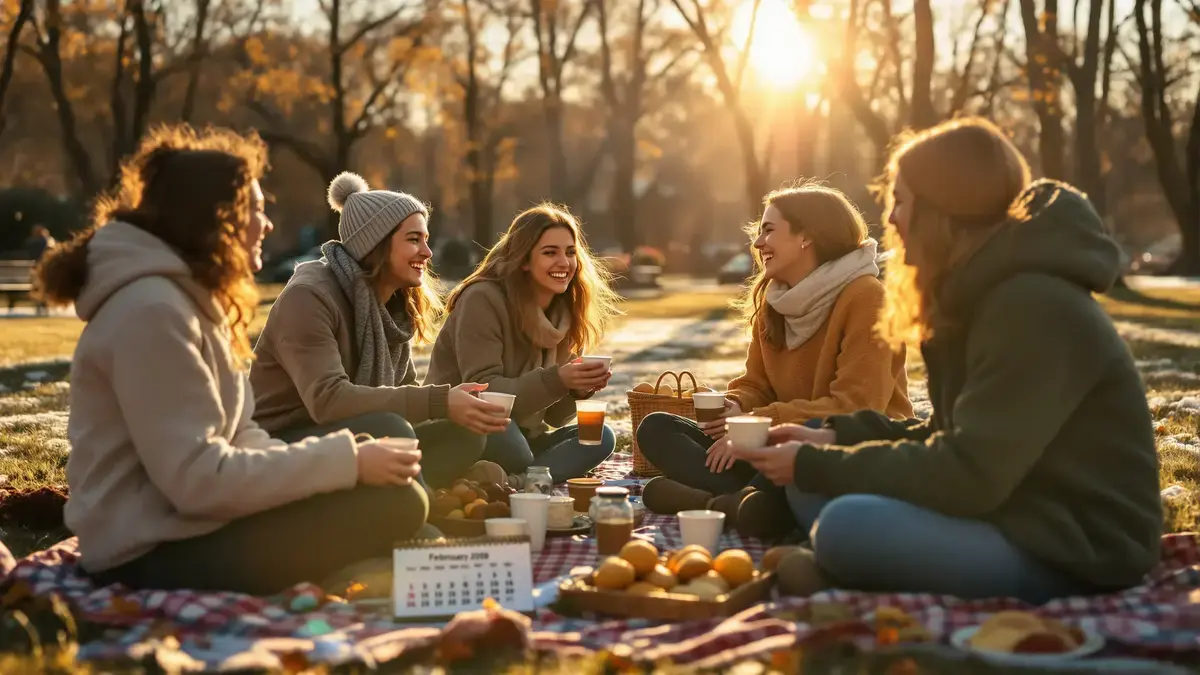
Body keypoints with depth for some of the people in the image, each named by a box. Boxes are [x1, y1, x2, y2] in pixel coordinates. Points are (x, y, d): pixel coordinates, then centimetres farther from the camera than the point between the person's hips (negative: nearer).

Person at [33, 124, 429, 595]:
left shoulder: (191, 297, 14)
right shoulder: (153, 310, -19)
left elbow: (235, 438, 11)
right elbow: (197, 478, -25)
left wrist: (346, 459, -5)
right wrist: (345, 461, -20)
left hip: (183, 529, 10)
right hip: (155, 556, -10)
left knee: (391, 488, 6)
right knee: (393, 504, -18)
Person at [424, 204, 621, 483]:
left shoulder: (566, 313, 4)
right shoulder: (483, 300, -15)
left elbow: (554, 418, 4)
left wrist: (579, 389, -18)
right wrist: (555, 380, -32)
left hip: (517, 440, 7)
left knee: (599, 437, -16)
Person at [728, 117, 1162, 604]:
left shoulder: (1033, 308, -21)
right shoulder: (978, 293, 10)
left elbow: (967, 476, -25)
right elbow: (955, 438, 14)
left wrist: (815, 464, -18)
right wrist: (835, 438, 1)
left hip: (1074, 552, -10)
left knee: (848, 524, -30)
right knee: (814, 485, 1)